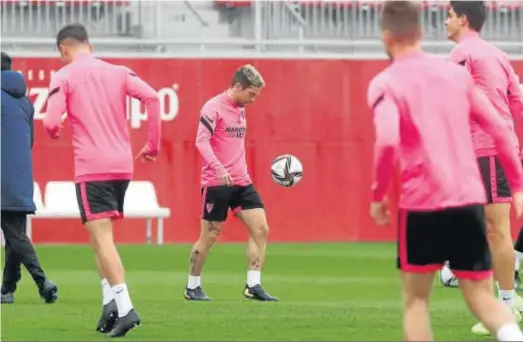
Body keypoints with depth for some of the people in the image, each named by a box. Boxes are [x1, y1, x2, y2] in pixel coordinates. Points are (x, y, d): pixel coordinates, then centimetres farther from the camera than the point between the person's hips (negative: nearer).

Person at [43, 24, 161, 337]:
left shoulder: (64, 76, 0)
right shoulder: (118, 72, 12)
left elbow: (51, 123, -12)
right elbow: (151, 97, -4)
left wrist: (55, 133, 13)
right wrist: (153, 145, 3)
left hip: (91, 168, -5)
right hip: (123, 166, 5)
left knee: (101, 237, -9)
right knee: (103, 237, 18)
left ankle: (124, 308, -22)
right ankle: (111, 304, 10)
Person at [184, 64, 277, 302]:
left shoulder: (240, 110, 15)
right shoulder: (214, 107, -10)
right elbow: (201, 141, -19)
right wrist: (218, 168, -31)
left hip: (241, 182, 7)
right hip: (216, 182, -7)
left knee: (261, 229, -5)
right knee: (209, 236, 0)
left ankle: (253, 286, -3)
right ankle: (192, 287, 15)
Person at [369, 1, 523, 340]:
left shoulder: (385, 84, -4)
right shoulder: (456, 73, 11)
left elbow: (387, 141, -21)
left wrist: (378, 195, -8)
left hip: (421, 203, -3)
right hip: (470, 200, 3)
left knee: (416, 299, 13)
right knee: (482, 297, 9)